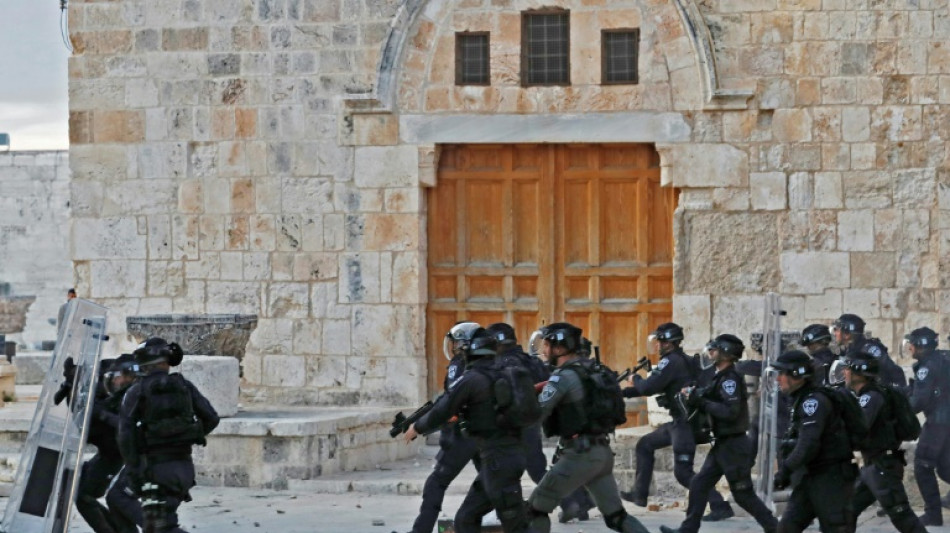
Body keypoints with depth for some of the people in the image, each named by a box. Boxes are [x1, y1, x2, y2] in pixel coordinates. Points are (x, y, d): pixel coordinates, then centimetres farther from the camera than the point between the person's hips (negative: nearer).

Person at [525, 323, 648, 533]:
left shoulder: (563, 376, -13)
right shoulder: (591, 370, 14)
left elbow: (536, 413, -18)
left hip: (580, 454, -8)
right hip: (602, 452, 8)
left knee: (536, 507, 4)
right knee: (616, 516, 9)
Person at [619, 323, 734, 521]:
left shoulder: (671, 361, -15)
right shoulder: (682, 360, 15)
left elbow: (649, 387, -20)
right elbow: (655, 387, 22)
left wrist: (635, 379, 3)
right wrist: (623, 392, 23)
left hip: (685, 423, -10)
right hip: (679, 422, 10)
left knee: (683, 472, -11)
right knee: (645, 445, 21)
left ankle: (720, 507, -14)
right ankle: (639, 494, 26)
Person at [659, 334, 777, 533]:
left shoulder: (730, 379, -18)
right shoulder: (721, 378, 12)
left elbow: (730, 412, -28)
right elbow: (716, 409, 14)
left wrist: (701, 402, -22)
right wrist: (696, 398, -1)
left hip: (733, 445, -10)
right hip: (722, 444, 10)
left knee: (743, 493, -3)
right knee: (699, 485, 9)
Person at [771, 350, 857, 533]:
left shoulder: (814, 401, -17)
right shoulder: (800, 401, 14)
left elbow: (808, 445, -26)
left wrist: (785, 470, -19)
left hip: (831, 478, -9)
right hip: (810, 478, 9)